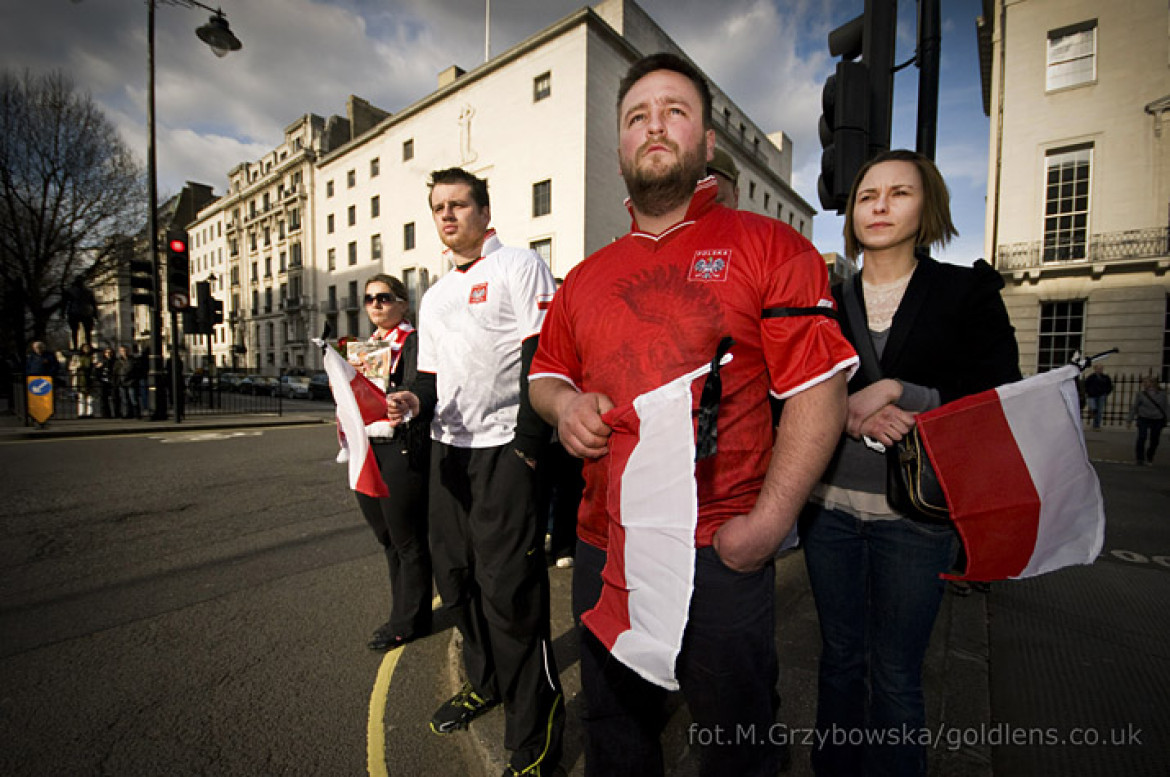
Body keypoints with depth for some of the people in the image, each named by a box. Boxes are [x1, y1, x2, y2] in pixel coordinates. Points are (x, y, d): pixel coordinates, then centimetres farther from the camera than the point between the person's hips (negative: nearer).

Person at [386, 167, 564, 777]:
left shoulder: (519, 267, -4)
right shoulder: (434, 295, 20)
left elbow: (543, 358, -14)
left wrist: (529, 445, -18)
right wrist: (413, 400, -3)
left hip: (505, 450, -8)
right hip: (449, 449, 8)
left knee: (509, 590, -4)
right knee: (454, 576, 16)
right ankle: (484, 684, 39)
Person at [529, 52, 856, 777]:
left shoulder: (769, 247, -4)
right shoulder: (588, 275, 10)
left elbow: (818, 394, -9)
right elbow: (546, 371, 19)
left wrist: (768, 523, -17)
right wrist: (564, 403, -4)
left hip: (720, 553, -4)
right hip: (602, 548, 5)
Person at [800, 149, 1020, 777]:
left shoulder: (968, 292, 3)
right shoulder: (826, 300, 6)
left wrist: (896, 391, -16)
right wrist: (854, 413, -15)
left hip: (913, 512, -2)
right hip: (830, 506, 2)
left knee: (895, 674, 8)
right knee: (840, 656, 17)